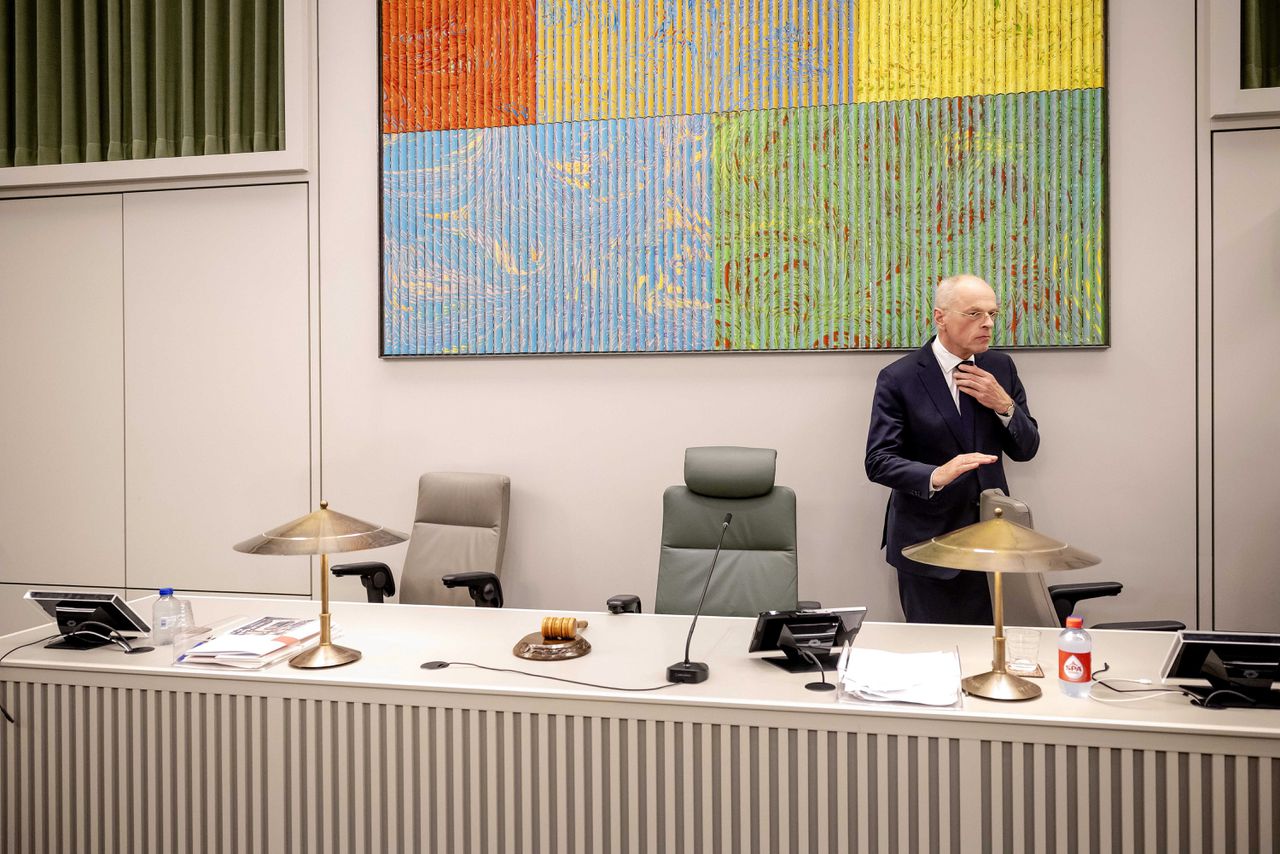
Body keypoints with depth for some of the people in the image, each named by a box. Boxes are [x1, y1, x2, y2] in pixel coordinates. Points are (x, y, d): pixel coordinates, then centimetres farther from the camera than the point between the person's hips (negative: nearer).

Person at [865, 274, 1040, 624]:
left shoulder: (1001, 367, 4)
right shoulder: (898, 379, -10)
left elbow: (1025, 449, 7)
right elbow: (878, 461, -14)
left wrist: (1004, 405, -12)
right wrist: (936, 476, -32)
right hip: (928, 542, -4)